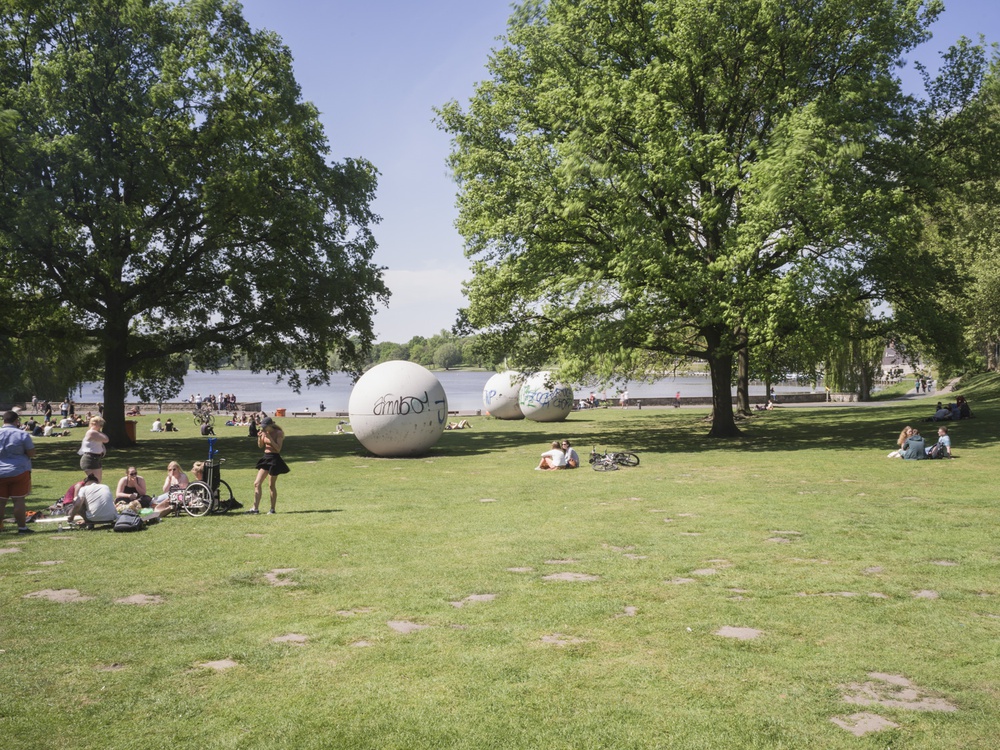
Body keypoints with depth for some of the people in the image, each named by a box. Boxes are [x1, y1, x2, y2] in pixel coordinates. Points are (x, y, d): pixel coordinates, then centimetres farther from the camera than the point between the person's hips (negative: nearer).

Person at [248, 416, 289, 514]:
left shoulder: (278, 433, -12)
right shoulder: (264, 432, 4)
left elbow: (278, 448, -19)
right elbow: (260, 446, 10)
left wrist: (269, 437, -23)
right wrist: (259, 437, -9)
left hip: (274, 459, -6)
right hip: (265, 458, 6)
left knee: (272, 486, 2)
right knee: (257, 483, 1)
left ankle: (272, 509, 14)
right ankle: (255, 508, 4)